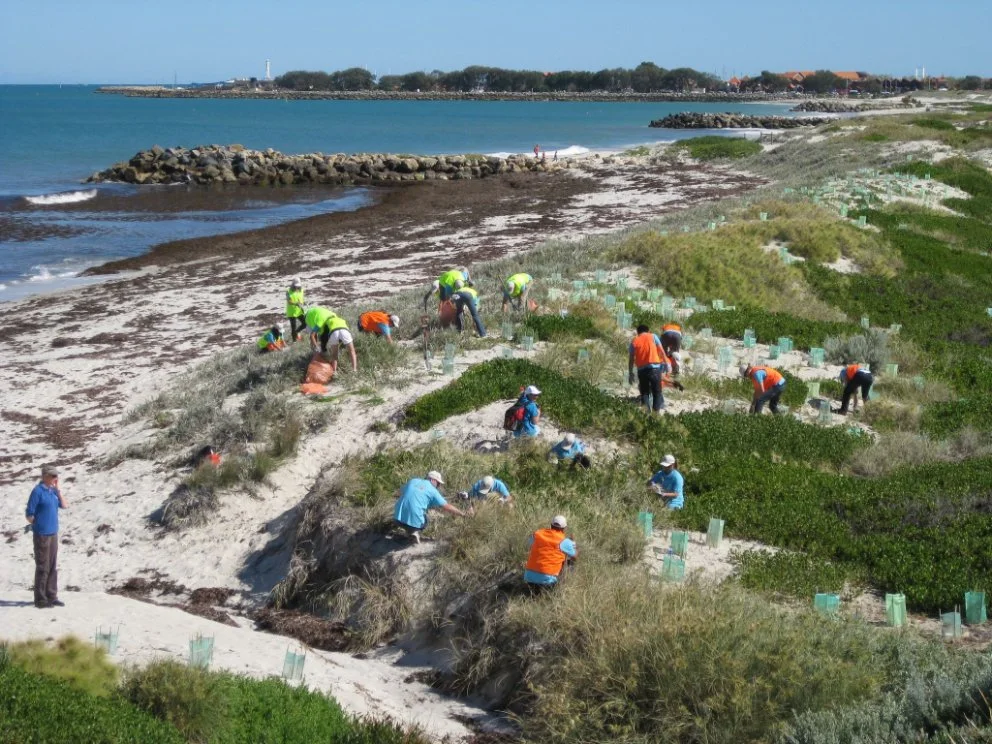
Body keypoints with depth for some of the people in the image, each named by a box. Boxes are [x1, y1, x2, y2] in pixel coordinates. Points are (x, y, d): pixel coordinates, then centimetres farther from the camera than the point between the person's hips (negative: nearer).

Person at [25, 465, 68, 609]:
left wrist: (58, 489, 0)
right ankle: (40, 599, 4)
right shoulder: (38, 491, -13)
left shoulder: (53, 490, 9)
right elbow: (29, 514, -12)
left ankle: (51, 596, 18)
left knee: (53, 567, 11)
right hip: (42, 535, -7)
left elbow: (64, 505, 6)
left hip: (53, 534, 7)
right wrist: (38, 526, 1)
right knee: (42, 567, -2)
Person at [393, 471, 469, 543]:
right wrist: (463, 514, 9)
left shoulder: (412, 481, 13)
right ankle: (415, 532, 3)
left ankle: (408, 530, 16)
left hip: (398, 518, 3)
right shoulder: (432, 490, 3)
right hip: (414, 521, -3)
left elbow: (401, 493, 28)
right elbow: (447, 507, 1)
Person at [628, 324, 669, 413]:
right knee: (657, 391, 8)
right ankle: (657, 410, -1)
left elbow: (631, 359, 9)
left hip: (641, 369, 1)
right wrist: (666, 363, 7)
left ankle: (646, 407, -13)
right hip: (654, 367, -1)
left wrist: (630, 373, 13)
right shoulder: (653, 337, 10)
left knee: (644, 392, 9)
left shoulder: (634, 341, 12)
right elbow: (661, 351, 2)